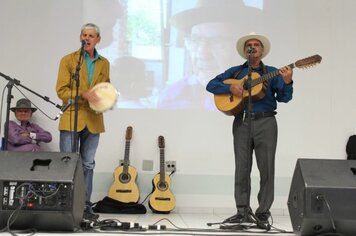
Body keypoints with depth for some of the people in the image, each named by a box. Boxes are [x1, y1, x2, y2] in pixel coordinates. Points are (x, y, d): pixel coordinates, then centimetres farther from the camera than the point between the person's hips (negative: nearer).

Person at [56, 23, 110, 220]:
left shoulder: (104, 63, 12)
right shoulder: (68, 60, 1)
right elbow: (61, 90, -5)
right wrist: (83, 94, -19)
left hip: (93, 120, 3)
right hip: (71, 118, -3)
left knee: (88, 165, 8)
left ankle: (85, 206, 15)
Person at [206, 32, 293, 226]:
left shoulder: (272, 72, 11)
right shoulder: (235, 71, 15)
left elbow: (284, 98, 0)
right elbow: (211, 85, 9)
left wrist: (287, 82, -20)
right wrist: (230, 88, -8)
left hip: (265, 123, -1)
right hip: (242, 122, 1)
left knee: (267, 169, -1)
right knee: (242, 169, 2)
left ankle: (263, 212, 8)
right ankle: (243, 211, 9)